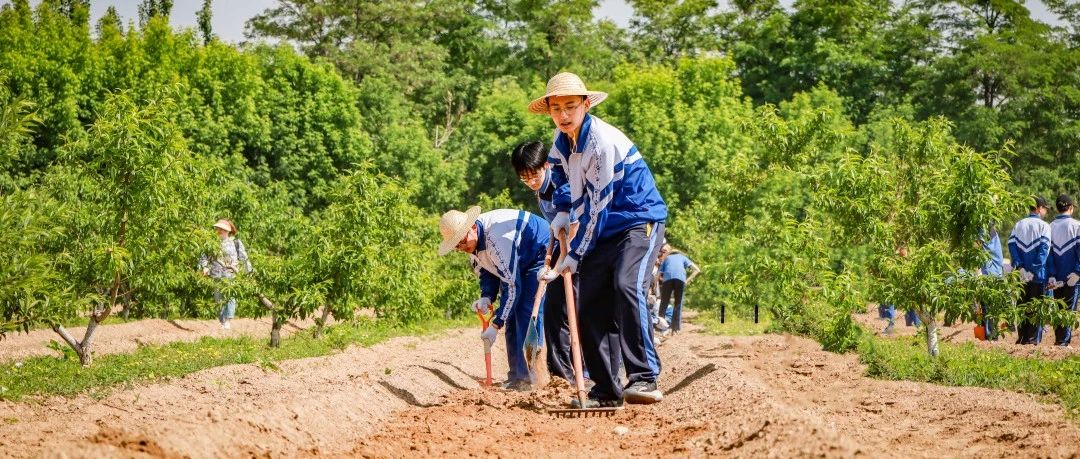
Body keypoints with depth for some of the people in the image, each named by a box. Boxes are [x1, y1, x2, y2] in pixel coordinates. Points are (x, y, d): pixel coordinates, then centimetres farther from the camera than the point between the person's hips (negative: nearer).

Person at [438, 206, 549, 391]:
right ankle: (516, 376, 6)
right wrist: (486, 297, -15)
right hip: (518, 264, 9)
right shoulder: (472, 242, -8)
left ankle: (527, 377, -21)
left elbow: (512, 285, -32)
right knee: (511, 319, 3)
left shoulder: (497, 238, -36)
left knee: (527, 314, -20)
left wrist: (496, 325, -29)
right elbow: (486, 271, 7)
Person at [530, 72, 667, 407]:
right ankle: (606, 390, 8)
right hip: (603, 229, 9)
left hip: (639, 220, -9)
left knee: (627, 286, -31)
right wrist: (563, 212, 8)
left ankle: (644, 377, -34)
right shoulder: (563, 139, 1)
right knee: (591, 304, 2)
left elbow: (596, 207, -22)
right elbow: (559, 172, 25)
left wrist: (574, 256, -17)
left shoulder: (603, 141, -24)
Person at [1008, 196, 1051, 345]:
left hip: (1022, 274, 4)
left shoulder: (1019, 225, 9)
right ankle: (1033, 338, -3)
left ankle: (1022, 337, 11)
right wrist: (1035, 270, -16)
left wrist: (1020, 267, -7)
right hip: (1039, 276, -4)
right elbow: (1044, 249, -14)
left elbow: (1012, 244, -1)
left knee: (1022, 306, 11)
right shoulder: (1043, 226, -4)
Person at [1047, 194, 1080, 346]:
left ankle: (1058, 338, 14)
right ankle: (1064, 340, -7)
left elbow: (1048, 252, 2)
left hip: (1056, 276, 4)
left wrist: (1051, 276, 1)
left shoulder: (1050, 227, 5)